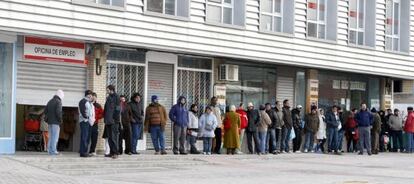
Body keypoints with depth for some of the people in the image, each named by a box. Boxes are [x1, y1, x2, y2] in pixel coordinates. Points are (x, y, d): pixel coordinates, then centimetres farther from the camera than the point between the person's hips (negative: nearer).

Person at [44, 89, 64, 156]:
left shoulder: (50, 101, 16)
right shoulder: (58, 102, -9)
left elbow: (45, 111, 15)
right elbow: (58, 112, -19)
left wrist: (48, 118, 15)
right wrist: (60, 120, -11)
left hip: (49, 121, 8)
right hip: (55, 122, -8)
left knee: (51, 136, 13)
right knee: (55, 136, -6)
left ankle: (49, 150, 13)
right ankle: (53, 151, -9)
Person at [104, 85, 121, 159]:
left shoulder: (116, 97, -7)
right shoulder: (108, 98, 17)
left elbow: (117, 109, -13)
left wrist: (116, 118, -19)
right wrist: (105, 118, 15)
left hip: (114, 121, -9)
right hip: (108, 121, 9)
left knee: (114, 137, -9)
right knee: (109, 137, 10)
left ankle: (115, 153, -7)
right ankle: (111, 152, 15)